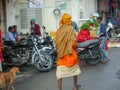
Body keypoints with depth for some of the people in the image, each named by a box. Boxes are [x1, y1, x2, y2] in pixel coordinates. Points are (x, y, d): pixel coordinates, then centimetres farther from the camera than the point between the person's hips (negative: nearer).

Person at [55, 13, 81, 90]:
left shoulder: (58, 30, 2)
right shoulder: (70, 29, -9)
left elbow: (56, 43, 3)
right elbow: (74, 41, -15)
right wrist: (75, 46, 4)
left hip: (60, 54, 2)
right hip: (70, 53, -2)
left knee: (60, 72, 4)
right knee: (75, 69, 20)